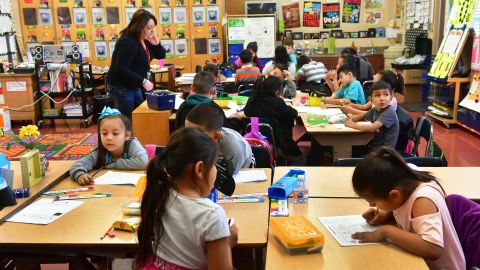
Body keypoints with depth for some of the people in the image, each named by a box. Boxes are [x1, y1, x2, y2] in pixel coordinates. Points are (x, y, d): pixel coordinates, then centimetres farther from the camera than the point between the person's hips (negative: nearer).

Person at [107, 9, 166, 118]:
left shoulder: (145, 40, 3)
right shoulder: (128, 42, -23)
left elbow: (161, 55, 12)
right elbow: (121, 69, -29)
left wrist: (156, 44, -9)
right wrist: (143, 81, -29)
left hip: (134, 86, 9)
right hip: (121, 87, -9)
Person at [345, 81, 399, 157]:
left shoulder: (389, 112, -22)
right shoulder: (374, 110, 1)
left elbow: (372, 128, -32)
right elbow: (361, 117, 18)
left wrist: (352, 125, -18)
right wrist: (350, 120, -5)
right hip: (372, 146, 7)